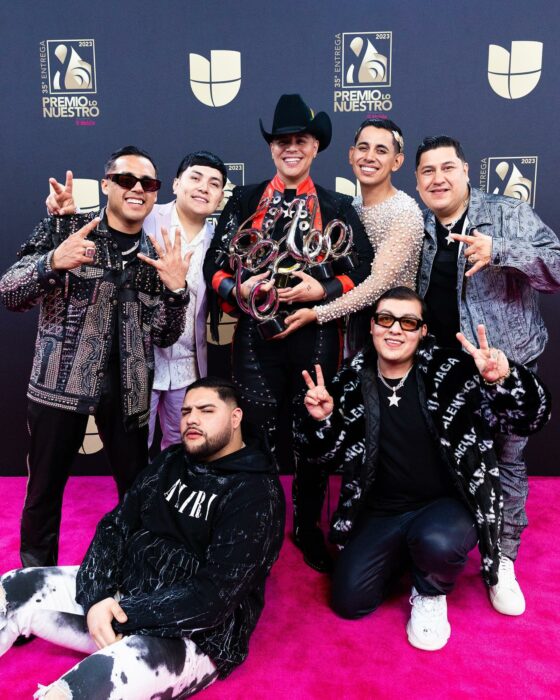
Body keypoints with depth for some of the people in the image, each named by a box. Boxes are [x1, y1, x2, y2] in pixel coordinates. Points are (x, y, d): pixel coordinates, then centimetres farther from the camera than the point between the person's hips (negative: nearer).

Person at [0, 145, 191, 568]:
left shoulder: (156, 255, 8)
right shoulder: (64, 228, 0)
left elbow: (164, 336, 6)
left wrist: (176, 289, -11)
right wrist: (53, 262, -23)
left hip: (125, 387, 3)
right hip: (59, 381, -2)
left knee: (139, 486, 10)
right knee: (46, 488, 9)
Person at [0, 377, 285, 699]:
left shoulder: (256, 492, -15)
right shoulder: (171, 461, 7)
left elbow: (217, 594, -22)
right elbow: (116, 526, 3)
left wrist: (125, 615, -22)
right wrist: (96, 597, -14)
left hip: (194, 635, -7)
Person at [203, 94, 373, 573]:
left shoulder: (337, 207, 7)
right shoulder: (245, 201, 8)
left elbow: (363, 270, 3)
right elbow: (215, 264, 5)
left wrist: (322, 290, -14)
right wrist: (239, 290, -14)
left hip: (316, 337, 1)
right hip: (257, 335, 0)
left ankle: (308, 528, 31)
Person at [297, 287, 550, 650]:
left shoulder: (452, 371, -13)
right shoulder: (352, 382, -3)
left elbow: (532, 416, -17)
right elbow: (325, 455, 6)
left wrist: (503, 381, -39)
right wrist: (321, 421, -17)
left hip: (447, 504, -3)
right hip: (382, 512, 3)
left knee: (437, 542, -35)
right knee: (349, 601, -7)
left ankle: (430, 595, 2)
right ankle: (403, 554, 24)